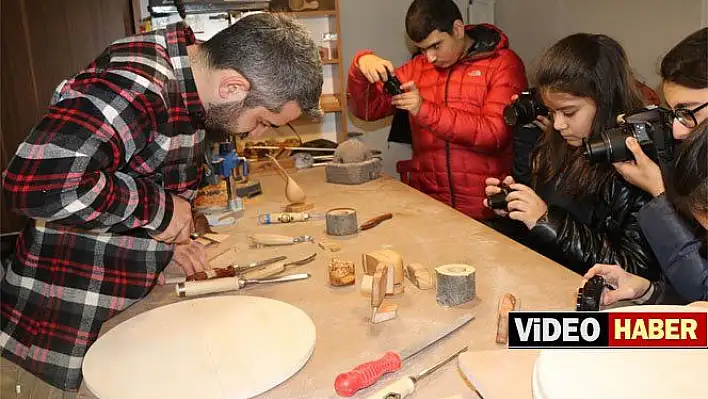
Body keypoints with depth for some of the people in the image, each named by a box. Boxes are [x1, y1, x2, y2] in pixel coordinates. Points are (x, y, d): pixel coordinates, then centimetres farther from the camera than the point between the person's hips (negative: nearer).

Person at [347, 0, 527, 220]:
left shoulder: (503, 64, 1)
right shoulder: (418, 67, 14)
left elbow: (495, 133, -11)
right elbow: (366, 108, 13)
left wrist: (426, 110, -15)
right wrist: (362, 65, -6)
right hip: (428, 201, 4)